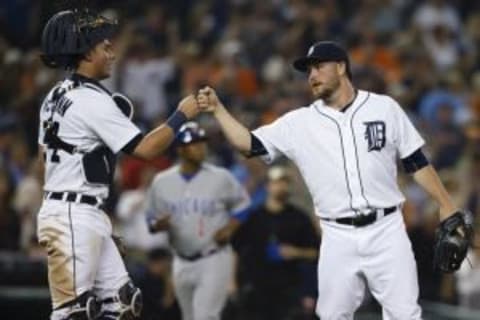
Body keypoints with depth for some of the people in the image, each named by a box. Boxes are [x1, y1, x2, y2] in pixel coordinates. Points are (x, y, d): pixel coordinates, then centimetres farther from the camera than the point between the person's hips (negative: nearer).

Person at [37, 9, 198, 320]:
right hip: (73, 217, -10)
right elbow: (145, 149, -15)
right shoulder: (92, 99, -15)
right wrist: (181, 115, -5)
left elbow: (44, 151, 24)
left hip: (88, 216, 10)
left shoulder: (57, 96, 13)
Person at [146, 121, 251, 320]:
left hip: (214, 259, -4)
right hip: (182, 264, 4)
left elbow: (242, 204, 8)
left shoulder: (220, 177, -4)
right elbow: (151, 220, 8)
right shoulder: (162, 181, 1)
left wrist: (230, 228, -8)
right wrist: (159, 224, -15)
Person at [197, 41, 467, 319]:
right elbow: (249, 144, 3)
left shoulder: (384, 108, 3)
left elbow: (417, 162, 5)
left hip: (386, 231, -2)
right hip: (339, 238, 2)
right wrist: (217, 108, -7)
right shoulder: (299, 123, 6)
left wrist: (447, 207, 1)